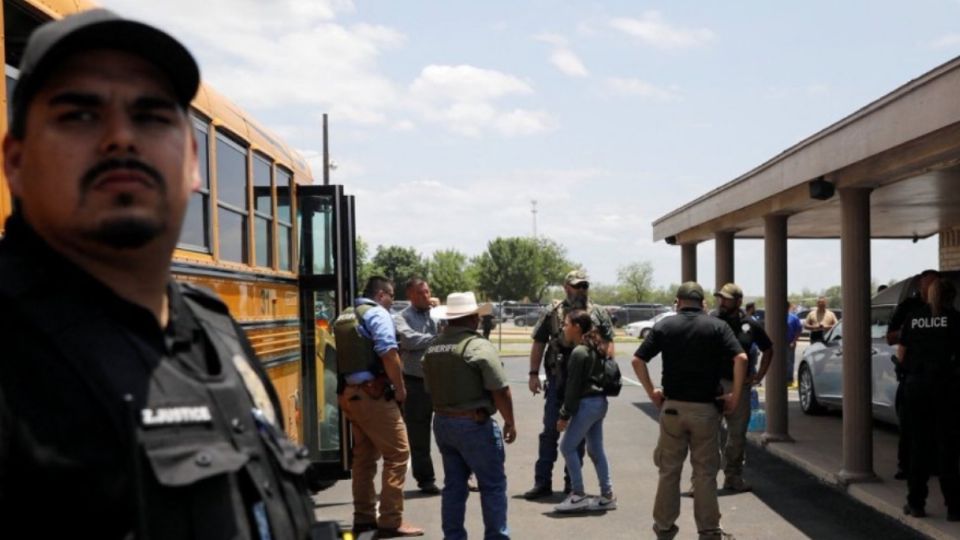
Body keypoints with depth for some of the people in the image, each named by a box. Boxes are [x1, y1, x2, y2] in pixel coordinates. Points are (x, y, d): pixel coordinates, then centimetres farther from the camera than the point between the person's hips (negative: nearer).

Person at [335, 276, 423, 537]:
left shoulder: (344, 317, 16)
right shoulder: (377, 313, -9)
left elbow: (344, 356, 17)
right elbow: (388, 354, -19)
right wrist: (400, 388, -10)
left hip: (349, 393, 9)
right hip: (373, 394, -9)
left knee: (364, 455, 16)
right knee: (397, 453, -4)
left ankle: (363, 517, 21)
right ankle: (391, 521, -5)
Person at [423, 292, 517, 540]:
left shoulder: (433, 349, 7)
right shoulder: (479, 346, -16)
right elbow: (500, 390, -19)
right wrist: (510, 422, -7)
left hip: (442, 422, 7)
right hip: (474, 423, -7)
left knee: (454, 484, 14)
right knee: (493, 485, 4)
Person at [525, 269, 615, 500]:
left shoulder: (599, 314, 5)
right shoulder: (553, 313, 4)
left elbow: (608, 344, 4)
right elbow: (539, 343, 7)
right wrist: (534, 374, 0)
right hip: (558, 381, 0)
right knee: (550, 432, 1)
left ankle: (572, 482, 19)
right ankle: (542, 482, 6)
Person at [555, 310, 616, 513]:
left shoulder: (579, 352, -16)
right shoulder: (594, 349, 12)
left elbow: (573, 387, -16)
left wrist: (564, 415, -11)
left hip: (587, 403, -9)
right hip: (600, 402, 9)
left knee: (567, 447, -1)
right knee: (596, 449, 13)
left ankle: (578, 495, 1)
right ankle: (607, 495, 15)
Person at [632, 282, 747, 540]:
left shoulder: (664, 326, 2)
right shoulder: (717, 326, -1)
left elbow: (637, 360, -4)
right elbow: (741, 358, -14)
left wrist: (651, 392, 4)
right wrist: (734, 395, -8)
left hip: (672, 407, 1)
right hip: (705, 408, -1)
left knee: (669, 470, 12)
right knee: (705, 472, 7)